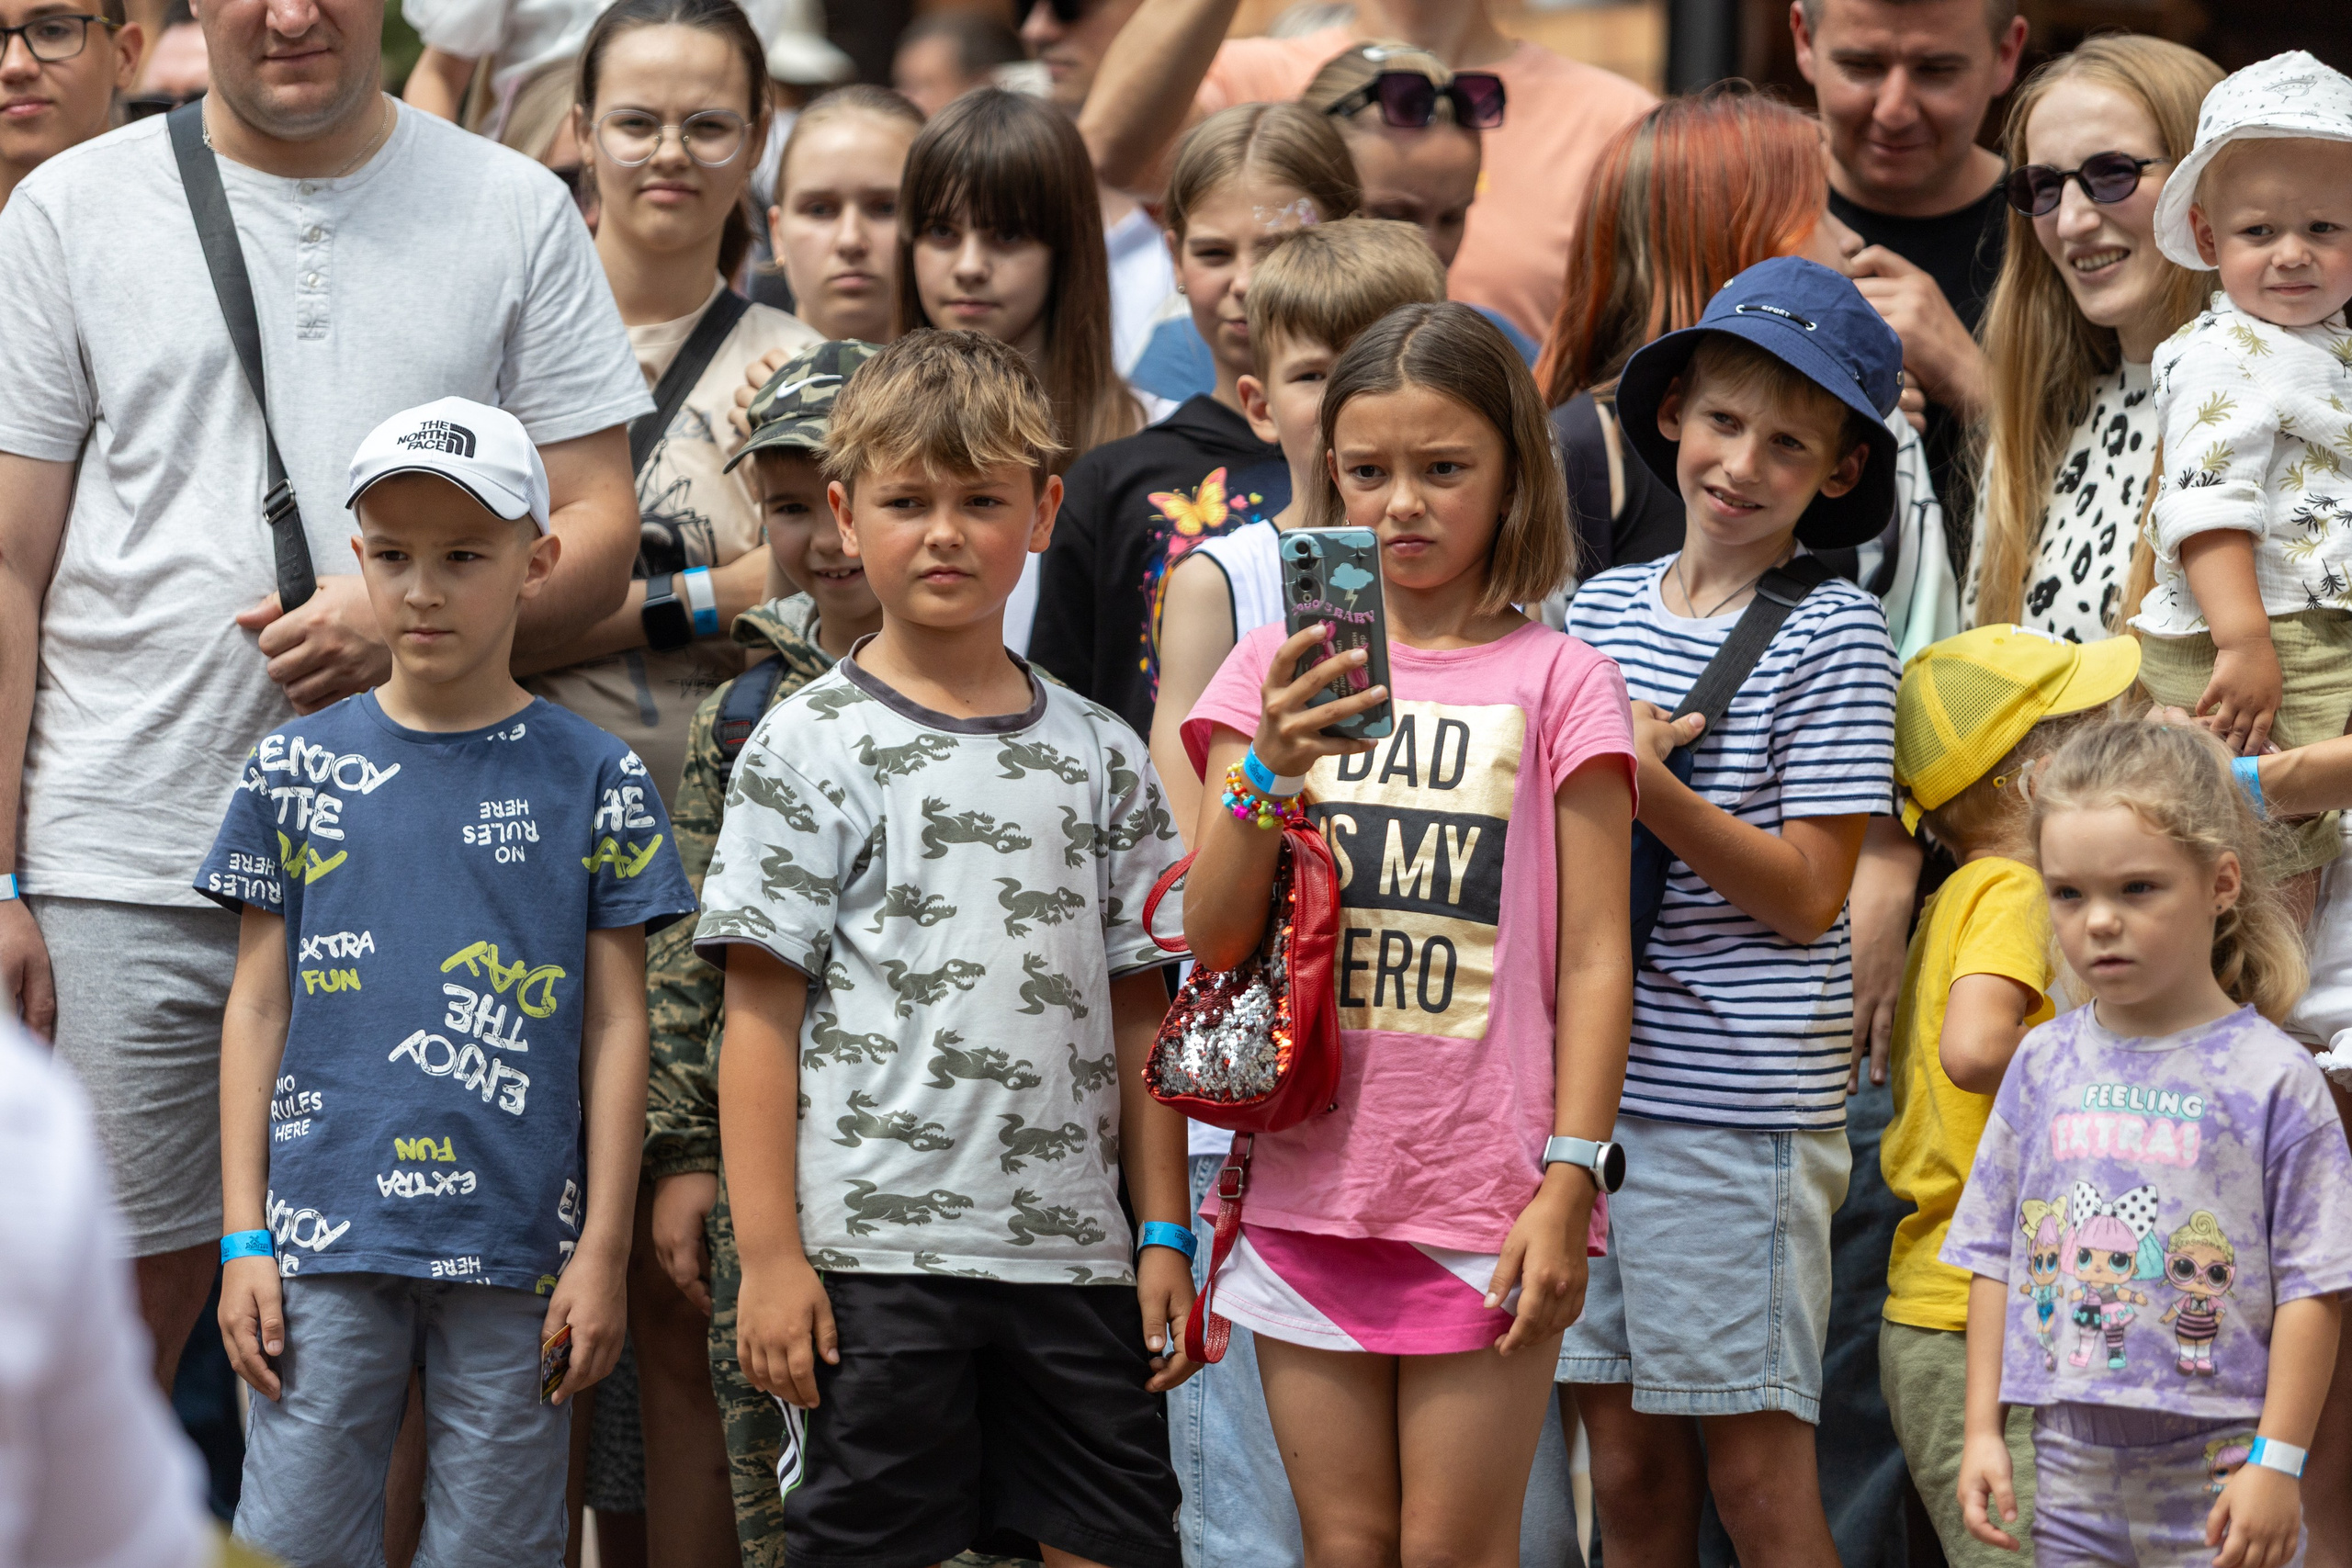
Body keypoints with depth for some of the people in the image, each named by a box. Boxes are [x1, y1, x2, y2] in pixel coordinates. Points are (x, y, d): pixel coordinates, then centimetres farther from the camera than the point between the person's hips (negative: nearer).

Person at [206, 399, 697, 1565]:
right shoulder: (296, 770, 6)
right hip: (325, 1237, 1)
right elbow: (258, 1007, 8)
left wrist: (603, 1250, 0)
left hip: (518, 1249, -1)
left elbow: (616, 1026, 4)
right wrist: (244, 1239, 3)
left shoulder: (595, 780, 3)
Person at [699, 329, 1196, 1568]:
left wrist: (1164, 1237, 7)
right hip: (872, 1254, -3)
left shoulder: (1098, 756, 11)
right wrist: (770, 1259, -9)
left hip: (1075, 1256, 4)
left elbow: (1136, 1014, 13)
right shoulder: (808, 748, 0)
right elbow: (761, 1021, -3)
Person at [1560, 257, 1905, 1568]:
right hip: (1586, 1078, 5)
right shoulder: (1603, 609, 12)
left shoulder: (1835, 635, -5)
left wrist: (1644, 782, -19)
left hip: (1738, 1106, -5)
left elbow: (1807, 896, -10)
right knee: (1627, 1461, 9)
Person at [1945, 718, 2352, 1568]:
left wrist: (2278, 1462, -10)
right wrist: (1983, 1430, 7)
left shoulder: (2272, 1077, -7)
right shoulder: (2045, 1064, 6)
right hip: (2072, 1464, 4)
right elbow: (1995, 1259, 11)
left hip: (2217, 1470, -4)